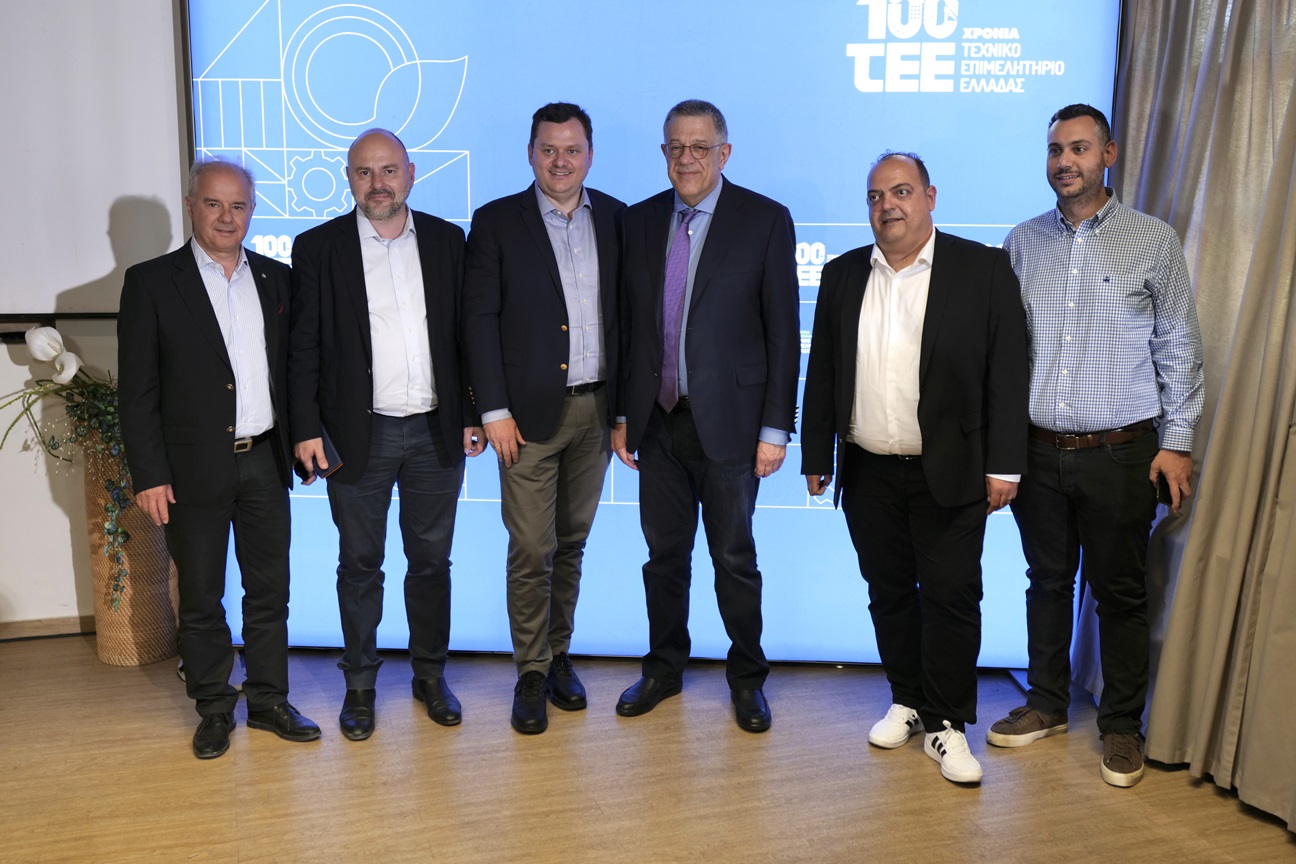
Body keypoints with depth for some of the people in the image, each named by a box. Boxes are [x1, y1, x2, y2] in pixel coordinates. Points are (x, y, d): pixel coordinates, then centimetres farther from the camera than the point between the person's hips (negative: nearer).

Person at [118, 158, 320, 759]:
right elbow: (137, 389, -5)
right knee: (201, 598, 9)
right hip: (195, 468, -3)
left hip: (265, 461, 3)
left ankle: (269, 700, 25)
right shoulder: (151, 282, -3)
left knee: (269, 590, 11)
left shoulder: (274, 278, 8)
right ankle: (213, 710, 24)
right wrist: (149, 474, -10)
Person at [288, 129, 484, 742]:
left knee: (431, 559, 12)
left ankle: (431, 675, 28)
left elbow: (466, 334, 7)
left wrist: (472, 415, 4)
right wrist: (306, 429, -8)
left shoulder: (446, 241, 6)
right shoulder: (318, 248, 0)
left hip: (436, 432, 2)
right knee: (360, 564, 9)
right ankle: (359, 684, 24)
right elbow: (303, 348, -1)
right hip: (358, 435, -2)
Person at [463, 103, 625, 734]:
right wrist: (494, 410, -10)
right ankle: (531, 674, 15)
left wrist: (625, 400, 4)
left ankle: (559, 655, 29)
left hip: (595, 409, 3)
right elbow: (479, 319, -4)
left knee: (572, 542, 14)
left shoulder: (615, 219, 8)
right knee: (531, 549, 0)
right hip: (530, 412, -3)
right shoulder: (496, 222, -1)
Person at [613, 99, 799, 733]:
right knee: (664, 553, 14)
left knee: (734, 558, 8)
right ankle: (664, 668, 31)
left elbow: (783, 332, -6)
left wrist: (775, 427, -9)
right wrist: (621, 413, 7)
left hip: (727, 420, -3)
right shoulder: (640, 221, 7)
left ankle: (747, 677, 27)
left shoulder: (766, 220, -4)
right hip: (657, 420, 3)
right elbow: (627, 323, 10)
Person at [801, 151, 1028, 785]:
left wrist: (1003, 465, -9)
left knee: (951, 597, 1)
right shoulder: (842, 275, 8)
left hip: (950, 473, -3)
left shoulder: (984, 268, -2)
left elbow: (1007, 371, -5)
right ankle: (907, 701, 29)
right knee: (889, 594, 13)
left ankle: (946, 723, 16)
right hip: (867, 473, 3)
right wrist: (816, 457, 7)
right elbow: (821, 371, 9)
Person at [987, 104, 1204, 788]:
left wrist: (1177, 442, -3)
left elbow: (1179, 351, 1)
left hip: (1120, 451, -2)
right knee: (1047, 580, 14)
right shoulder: (1022, 242, 7)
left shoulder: (1154, 242, 0)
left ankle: (1122, 724, 24)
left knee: (1120, 591, 7)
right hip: (1038, 449, 3)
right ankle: (1047, 705, 30)